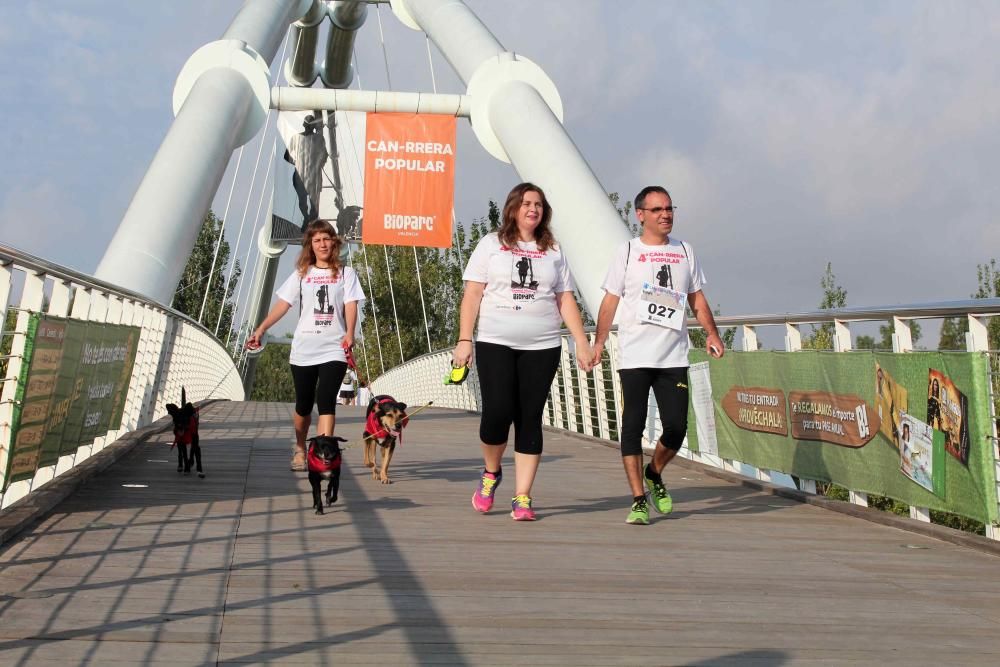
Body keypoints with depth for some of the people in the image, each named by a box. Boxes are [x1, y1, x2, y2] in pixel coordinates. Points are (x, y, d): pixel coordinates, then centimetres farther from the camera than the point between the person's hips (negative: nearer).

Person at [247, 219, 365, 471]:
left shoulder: (345, 273, 7)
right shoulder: (301, 275, 11)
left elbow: (350, 305, -3)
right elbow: (283, 305, 6)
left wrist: (349, 333, -20)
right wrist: (260, 330, -4)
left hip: (334, 349, -2)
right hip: (303, 349, 2)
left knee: (326, 401, -15)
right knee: (304, 404, 10)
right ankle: (300, 450, 31)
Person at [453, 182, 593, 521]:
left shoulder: (553, 251, 14)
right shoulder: (492, 244, 7)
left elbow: (565, 299, 13)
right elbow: (472, 294, 3)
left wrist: (582, 341, 3)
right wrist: (464, 340, -6)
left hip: (542, 346, 2)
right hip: (495, 344, -2)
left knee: (530, 418, -1)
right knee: (498, 411, -12)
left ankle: (522, 498, 3)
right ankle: (490, 472, 17)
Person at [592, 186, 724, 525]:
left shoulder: (684, 251, 13)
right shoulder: (628, 251, 4)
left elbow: (697, 298, 16)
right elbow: (610, 300, 3)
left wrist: (711, 332, 1)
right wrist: (598, 341, -6)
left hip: (673, 356, 3)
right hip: (634, 356, -3)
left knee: (676, 427, -2)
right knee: (633, 426, -4)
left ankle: (654, 474, 27)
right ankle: (638, 500, 4)